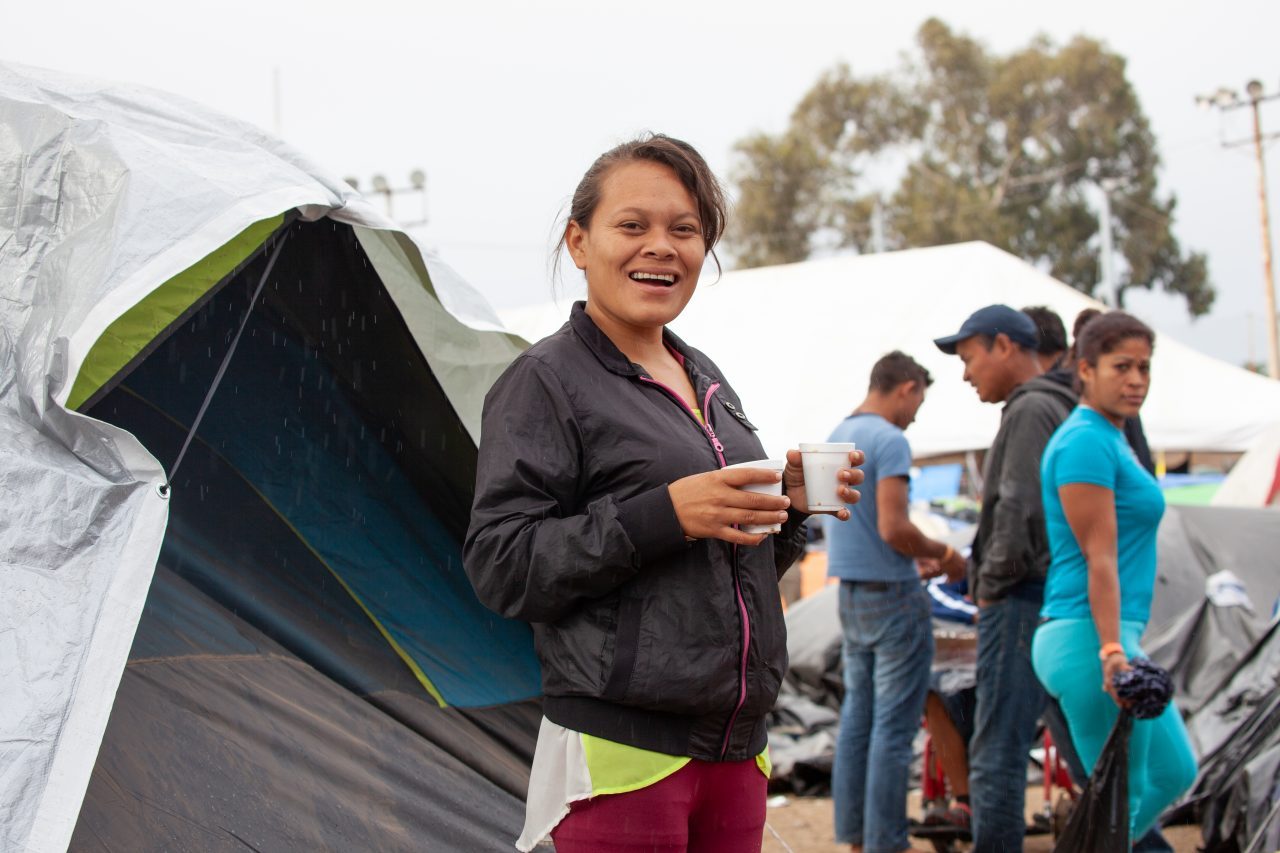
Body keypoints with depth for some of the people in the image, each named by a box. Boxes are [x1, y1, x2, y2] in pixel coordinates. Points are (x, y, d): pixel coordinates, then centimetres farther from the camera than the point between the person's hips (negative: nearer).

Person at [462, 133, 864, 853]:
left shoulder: (709, 381, 16)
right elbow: (500, 564, -14)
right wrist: (664, 514, -20)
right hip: (622, 754, -7)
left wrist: (787, 501, 3)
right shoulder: (546, 381, -5)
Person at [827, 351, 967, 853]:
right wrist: (942, 554, -6)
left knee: (857, 717, 12)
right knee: (893, 727, -4)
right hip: (894, 598, -9)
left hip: (851, 598, 9)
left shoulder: (837, 437, 12)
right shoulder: (889, 441, -15)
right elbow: (893, 528, -22)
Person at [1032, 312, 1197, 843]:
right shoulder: (1086, 442, -15)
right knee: (1122, 800, -2)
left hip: (1112, 634, 11)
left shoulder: (1111, 438, 16)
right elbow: (1098, 558, -20)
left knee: (1172, 773, 18)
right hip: (1092, 638, -11)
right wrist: (1112, 651, -24)